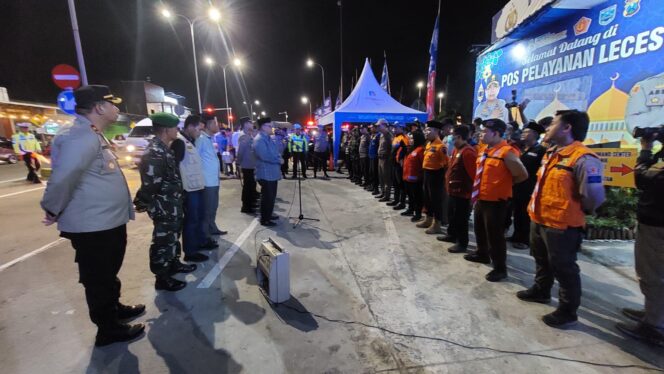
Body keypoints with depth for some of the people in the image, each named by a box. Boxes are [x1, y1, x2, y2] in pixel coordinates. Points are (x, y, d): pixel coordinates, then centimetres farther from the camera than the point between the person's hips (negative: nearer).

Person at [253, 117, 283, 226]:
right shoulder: (259, 139, -17)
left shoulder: (268, 138, 16)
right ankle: (264, 219, 8)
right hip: (266, 174, -10)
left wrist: (279, 158, -2)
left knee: (271, 196, 18)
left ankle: (268, 215, 32)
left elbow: (275, 152, 20)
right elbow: (264, 156, -27)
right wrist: (279, 160, -16)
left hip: (272, 173, 10)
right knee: (267, 197, -3)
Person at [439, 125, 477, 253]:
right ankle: (452, 235, 37)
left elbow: (473, 173, -21)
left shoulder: (468, 152, -20)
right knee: (451, 214, 21)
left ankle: (462, 243, 11)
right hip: (454, 189, 10)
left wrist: (472, 189, -17)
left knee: (461, 218, 0)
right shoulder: (457, 149, 11)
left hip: (462, 191, -10)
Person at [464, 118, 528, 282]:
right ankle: (482, 254, 44)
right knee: (480, 230, 23)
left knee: (494, 235, 2)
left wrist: (505, 183, -2)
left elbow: (522, 175, -15)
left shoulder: (506, 152, -18)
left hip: (495, 200, -9)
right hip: (481, 198, 9)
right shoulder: (485, 150, 8)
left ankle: (500, 268, 18)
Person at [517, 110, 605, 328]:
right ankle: (540, 291, 47)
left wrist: (577, 212, -6)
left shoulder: (582, 158, -21)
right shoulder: (551, 153, 8)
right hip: (539, 219, 9)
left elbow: (594, 197, -24)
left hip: (562, 225, -9)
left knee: (563, 269, 8)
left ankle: (568, 312, 26)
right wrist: (539, 208, 15)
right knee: (542, 260, 26)